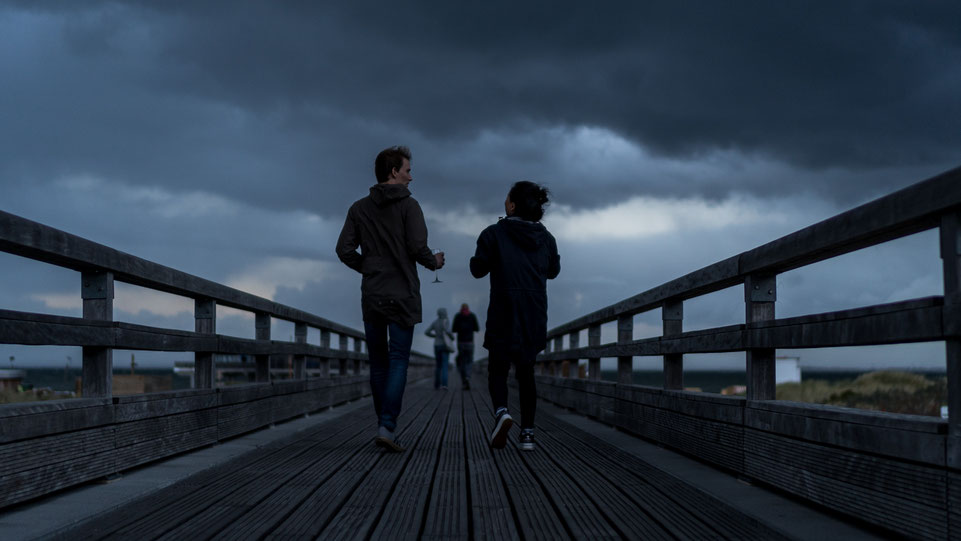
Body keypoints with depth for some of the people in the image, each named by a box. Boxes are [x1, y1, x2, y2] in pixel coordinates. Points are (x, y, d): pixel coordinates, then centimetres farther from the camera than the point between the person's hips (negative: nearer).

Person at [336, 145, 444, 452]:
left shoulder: (359, 208, 7)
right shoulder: (408, 205, -5)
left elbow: (344, 250, 1)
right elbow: (418, 247, -14)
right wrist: (434, 263, 6)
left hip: (371, 296, 4)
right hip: (402, 295, -4)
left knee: (378, 363, 12)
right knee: (398, 361, -3)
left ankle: (385, 424, 16)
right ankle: (387, 427, -14)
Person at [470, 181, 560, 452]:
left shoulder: (493, 234, -8)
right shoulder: (546, 238, 4)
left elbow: (478, 269, -2)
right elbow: (553, 270, 18)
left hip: (503, 313, -3)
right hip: (535, 317, 3)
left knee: (497, 370, 9)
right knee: (526, 372, 13)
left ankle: (501, 411, -20)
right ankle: (527, 432, 6)